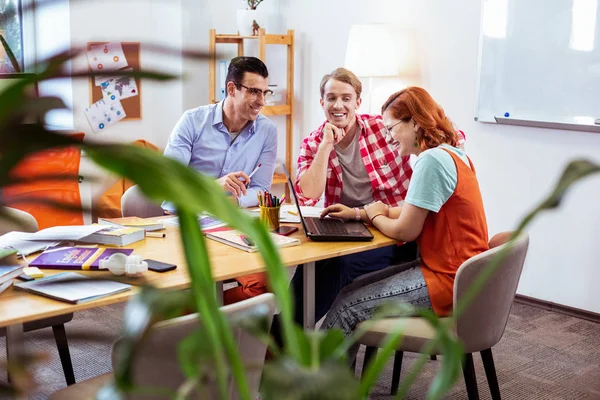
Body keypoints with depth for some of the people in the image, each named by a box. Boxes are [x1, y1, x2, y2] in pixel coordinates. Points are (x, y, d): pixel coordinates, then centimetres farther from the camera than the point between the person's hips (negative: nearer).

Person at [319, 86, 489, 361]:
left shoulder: (432, 160, -20)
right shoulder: (452, 154, 11)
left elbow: (405, 231, -18)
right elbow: (416, 211, 18)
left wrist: (374, 216, 3)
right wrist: (359, 213, 12)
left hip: (446, 281, -10)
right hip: (453, 269, 10)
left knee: (348, 306, -6)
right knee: (353, 291, 9)